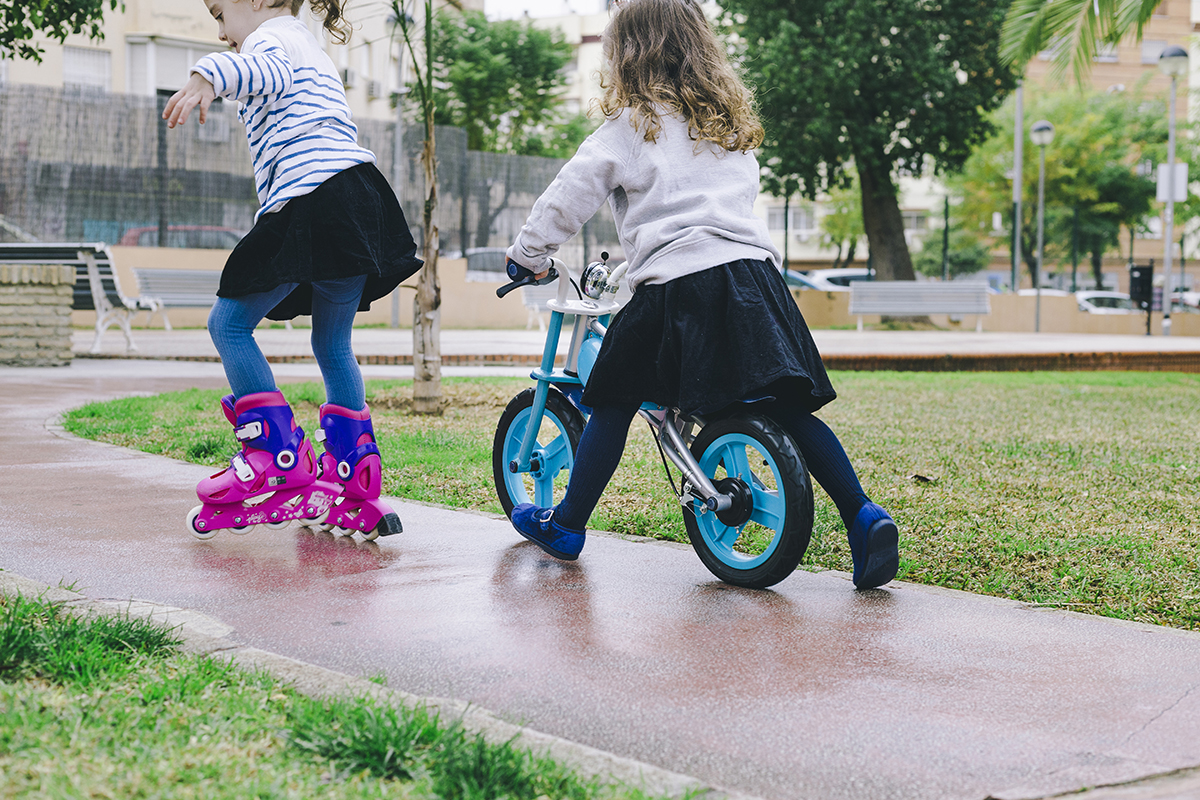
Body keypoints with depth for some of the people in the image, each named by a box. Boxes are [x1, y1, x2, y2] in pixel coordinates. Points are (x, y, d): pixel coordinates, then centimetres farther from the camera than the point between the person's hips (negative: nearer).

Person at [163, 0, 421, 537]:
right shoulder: (313, 54, 31)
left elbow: (266, 69, -25)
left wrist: (209, 76, -45)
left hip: (311, 203, -9)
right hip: (360, 198, 9)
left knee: (229, 323, -1)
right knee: (333, 343, 16)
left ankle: (278, 452, -5)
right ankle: (355, 465, 16)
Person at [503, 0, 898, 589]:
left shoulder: (630, 125, 3)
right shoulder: (730, 123, 22)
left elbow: (569, 198, 2)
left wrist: (528, 254, 17)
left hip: (676, 285, -5)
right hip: (753, 270, 5)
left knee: (613, 402, 8)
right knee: (787, 406, 6)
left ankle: (566, 526, 16)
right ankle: (862, 517, -7)